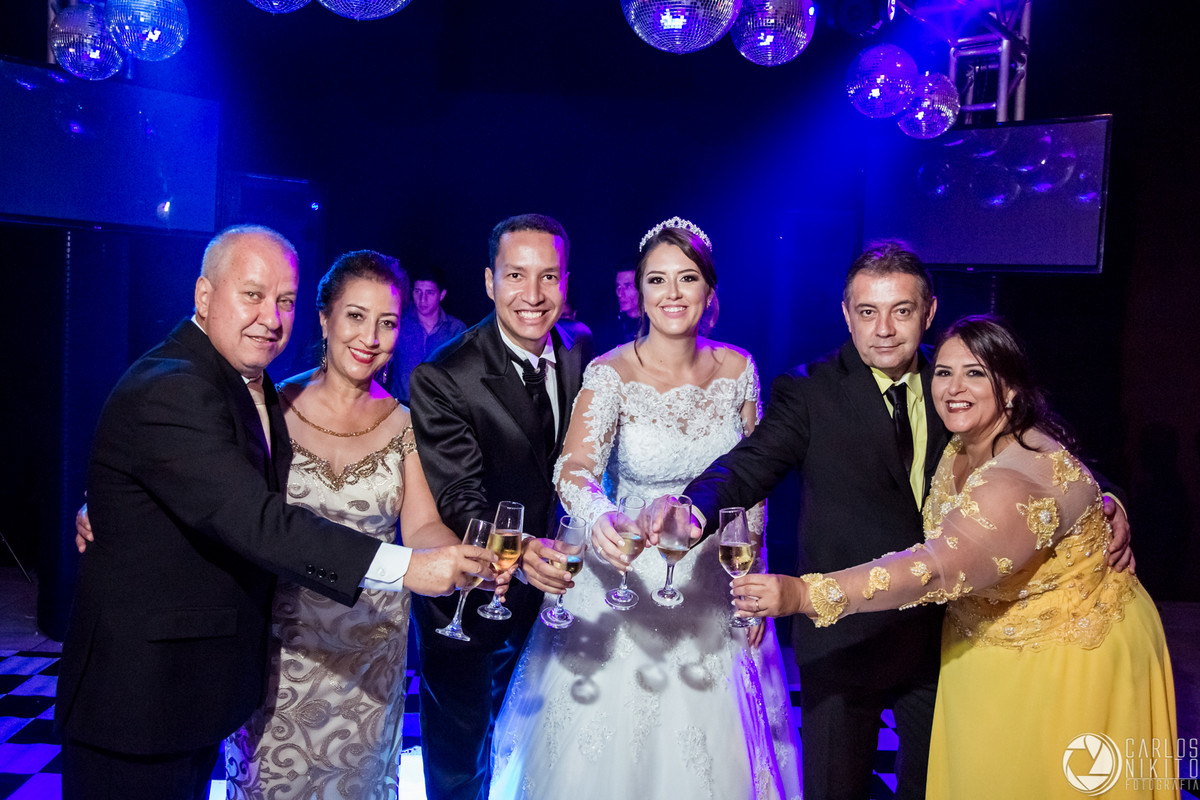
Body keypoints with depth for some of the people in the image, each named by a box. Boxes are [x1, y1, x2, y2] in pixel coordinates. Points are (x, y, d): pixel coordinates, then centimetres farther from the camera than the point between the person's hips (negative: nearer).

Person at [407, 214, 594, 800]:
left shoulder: (579, 351, -5)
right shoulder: (442, 379, -24)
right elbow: (457, 499, -31)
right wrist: (519, 549, -49)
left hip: (543, 593, 6)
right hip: (466, 598, -5)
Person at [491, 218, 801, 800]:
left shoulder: (737, 368, -3)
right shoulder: (610, 374, -14)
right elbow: (575, 467, -28)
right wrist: (600, 518, -50)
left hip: (714, 586, 3)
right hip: (627, 584, -3)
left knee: (710, 747, 17)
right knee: (617, 751, 11)